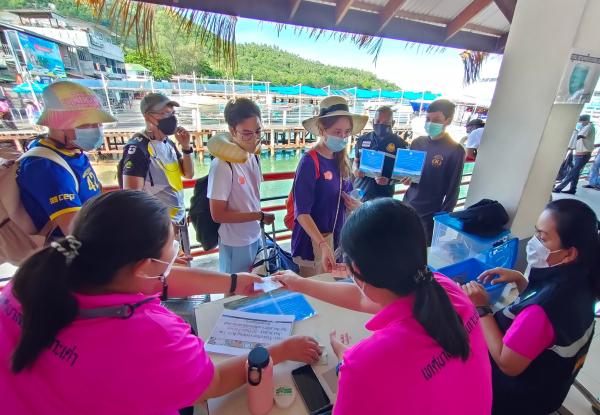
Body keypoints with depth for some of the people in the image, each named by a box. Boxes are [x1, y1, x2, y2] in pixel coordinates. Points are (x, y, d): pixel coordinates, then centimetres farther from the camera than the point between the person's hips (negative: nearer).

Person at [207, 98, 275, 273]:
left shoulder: (253, 157, -1)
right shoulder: (223, 165, -23)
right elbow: (218, 214, -20)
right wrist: (260, 216, -16)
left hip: (255, 237, 7)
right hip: (235, 244, -7)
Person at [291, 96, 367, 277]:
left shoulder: (342, 161, 3)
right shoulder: (310, 161, -17)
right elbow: (302, 213, -21)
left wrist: (356, 205, -5)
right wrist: (323, 245, -31)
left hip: (338, 238, 6)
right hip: (313, 241, -6)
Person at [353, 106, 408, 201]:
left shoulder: (399, 144, -2)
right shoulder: (362, 140, 6)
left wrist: (389, 180, -18)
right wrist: (355, 170, -8)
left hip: (383, 196, -2)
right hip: (359, 191, 3)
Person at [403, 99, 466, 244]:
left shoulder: (455, 150, -11)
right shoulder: (417, 142, 3)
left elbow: (453, 190, -8)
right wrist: (406, 178, -8)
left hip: (430, 215, -4)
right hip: (407, 207, 5)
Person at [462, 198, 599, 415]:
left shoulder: (545, 307, -40)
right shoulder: (576, 281, -12)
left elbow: (507, 365, -28)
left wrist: (481, 308, -26)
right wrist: (519, 280, -5)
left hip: (517, 398, -7)